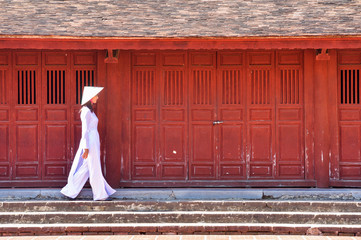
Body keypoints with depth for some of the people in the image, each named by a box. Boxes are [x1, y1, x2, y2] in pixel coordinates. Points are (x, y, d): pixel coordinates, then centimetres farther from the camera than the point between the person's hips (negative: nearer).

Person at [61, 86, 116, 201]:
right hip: (90, 143, -10)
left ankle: (70, 191, 16)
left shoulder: (89, 110, 15)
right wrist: (86, 148, -19)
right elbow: (85, 130, -17)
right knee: (95, 169, -1)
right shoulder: (86, 111, -14)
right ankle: (100, 195, 8)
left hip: (93, 141, 10)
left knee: (85, 169, 12)